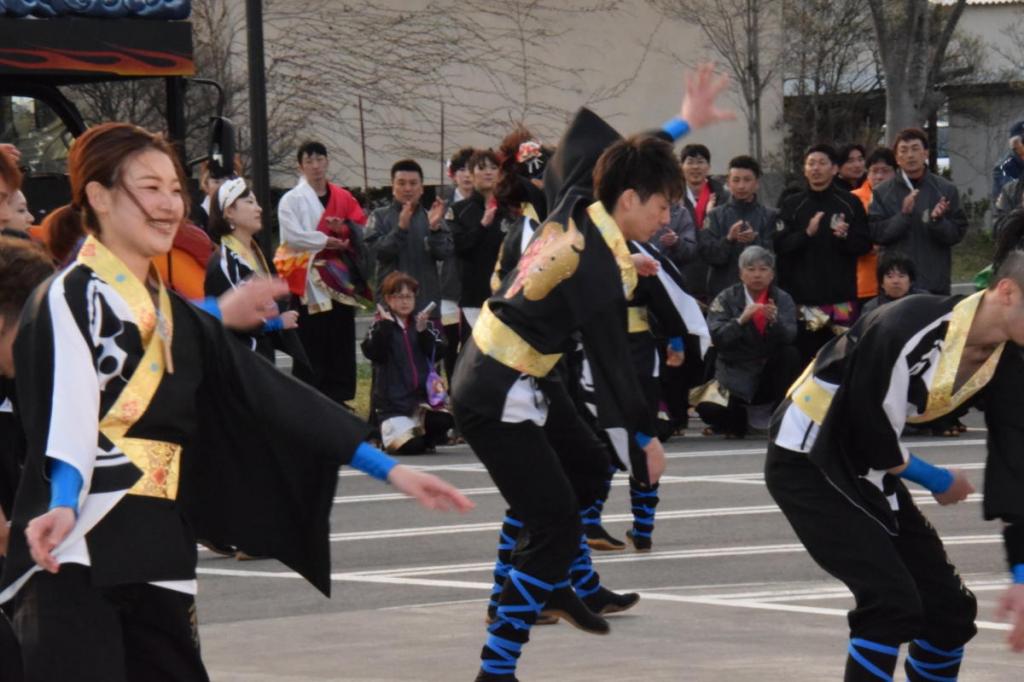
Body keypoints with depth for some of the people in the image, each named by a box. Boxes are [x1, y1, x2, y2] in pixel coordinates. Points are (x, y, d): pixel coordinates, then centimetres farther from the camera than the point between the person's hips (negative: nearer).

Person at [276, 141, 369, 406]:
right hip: (309, 281, -4)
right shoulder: (292, 200, -1)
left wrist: (344, 229, -11)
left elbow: (362, 230, 9)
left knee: (342, 341, 5)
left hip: (340, 278, 4)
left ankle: (339, 398, 13)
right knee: (313, 344, -5)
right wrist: (328, 240, -13)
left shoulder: (343, 198, 12)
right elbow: (293, 235, -13)